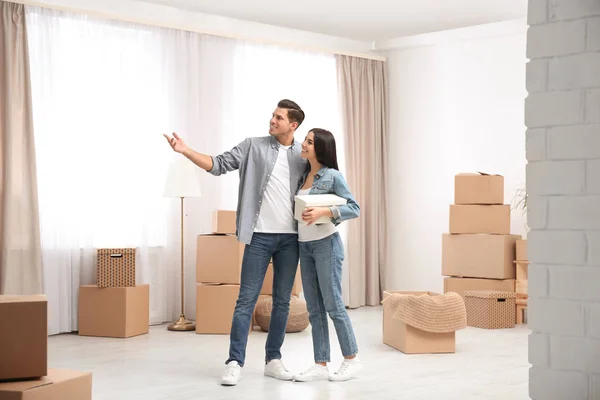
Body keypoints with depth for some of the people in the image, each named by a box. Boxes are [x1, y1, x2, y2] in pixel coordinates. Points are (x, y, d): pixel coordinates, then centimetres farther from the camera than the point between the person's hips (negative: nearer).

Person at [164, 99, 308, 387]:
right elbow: (219, 165, -4)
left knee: (282, 301, 8)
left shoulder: (304, 154, 6)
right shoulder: (253, 146, 2)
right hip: (259, 236, -2)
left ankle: (273, 360, 18)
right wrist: (186, 151, -16)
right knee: (246, 300, -3)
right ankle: (235, 363, 0)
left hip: (290, 238, 2)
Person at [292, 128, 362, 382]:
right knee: (314, 308, 6)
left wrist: (324, 212, -22)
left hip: (326, 244, -7)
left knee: (333, 305, -3)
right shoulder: (303, 176, 11)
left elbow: (354, 209, -11)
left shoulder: (332, 176, -8)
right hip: (304, 246, 7)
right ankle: (321, 365, 10)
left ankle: (351, 360, 10)